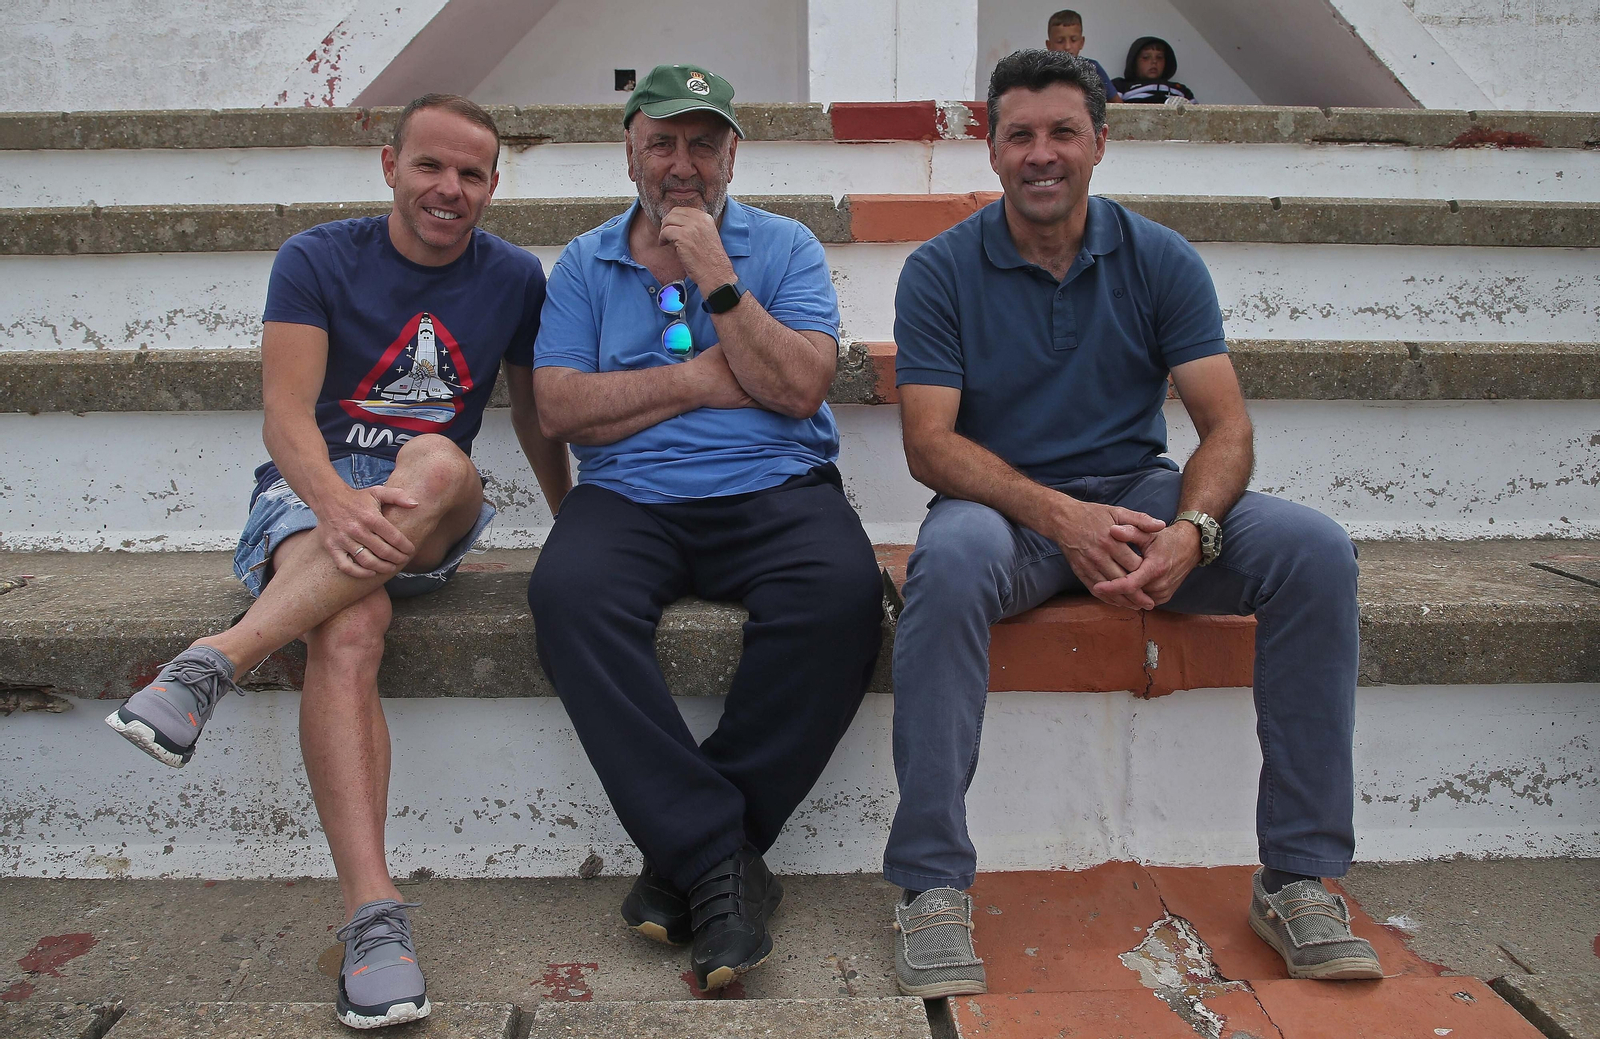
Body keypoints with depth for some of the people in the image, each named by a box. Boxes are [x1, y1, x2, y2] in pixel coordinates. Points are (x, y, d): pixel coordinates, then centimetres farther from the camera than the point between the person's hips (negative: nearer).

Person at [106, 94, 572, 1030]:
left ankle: (215, 662, -41)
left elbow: (535, 415, 19)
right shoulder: (317, 261, 0)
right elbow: (286, 413, -11)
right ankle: (374, 917, -41)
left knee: (442, 464, -37)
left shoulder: (515, 278, 8)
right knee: (351, 630, -36)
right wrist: (336, 502, -31)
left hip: (432, 522, 2)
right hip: (310, 494, -1)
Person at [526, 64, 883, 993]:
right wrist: (697, 381, -1)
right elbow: (560, 408, 2)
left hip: (776, 492, 0)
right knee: (569, 594, -32)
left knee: (845, 592, -32)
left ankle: (686, 849, -19)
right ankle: (720, 858, -25)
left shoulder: (785, 248, 12)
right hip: (630, 497, 1)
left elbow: (798, 387, -3)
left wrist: (717, 279, -6)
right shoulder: (587, 264, 16)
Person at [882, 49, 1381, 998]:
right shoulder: (941, 271, -2)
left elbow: (1226, 425, -4)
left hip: (1139, 491, 3)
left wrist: (1191, 531, -26)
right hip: (1005, 503, -2)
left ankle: (1302, 877, -13)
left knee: (1316, 550, -22)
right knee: (950, 558, -38)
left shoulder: (1162, 261, 3)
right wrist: (1057, 513, -27)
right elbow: (931, 443, -11)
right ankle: (934, 886, -28)